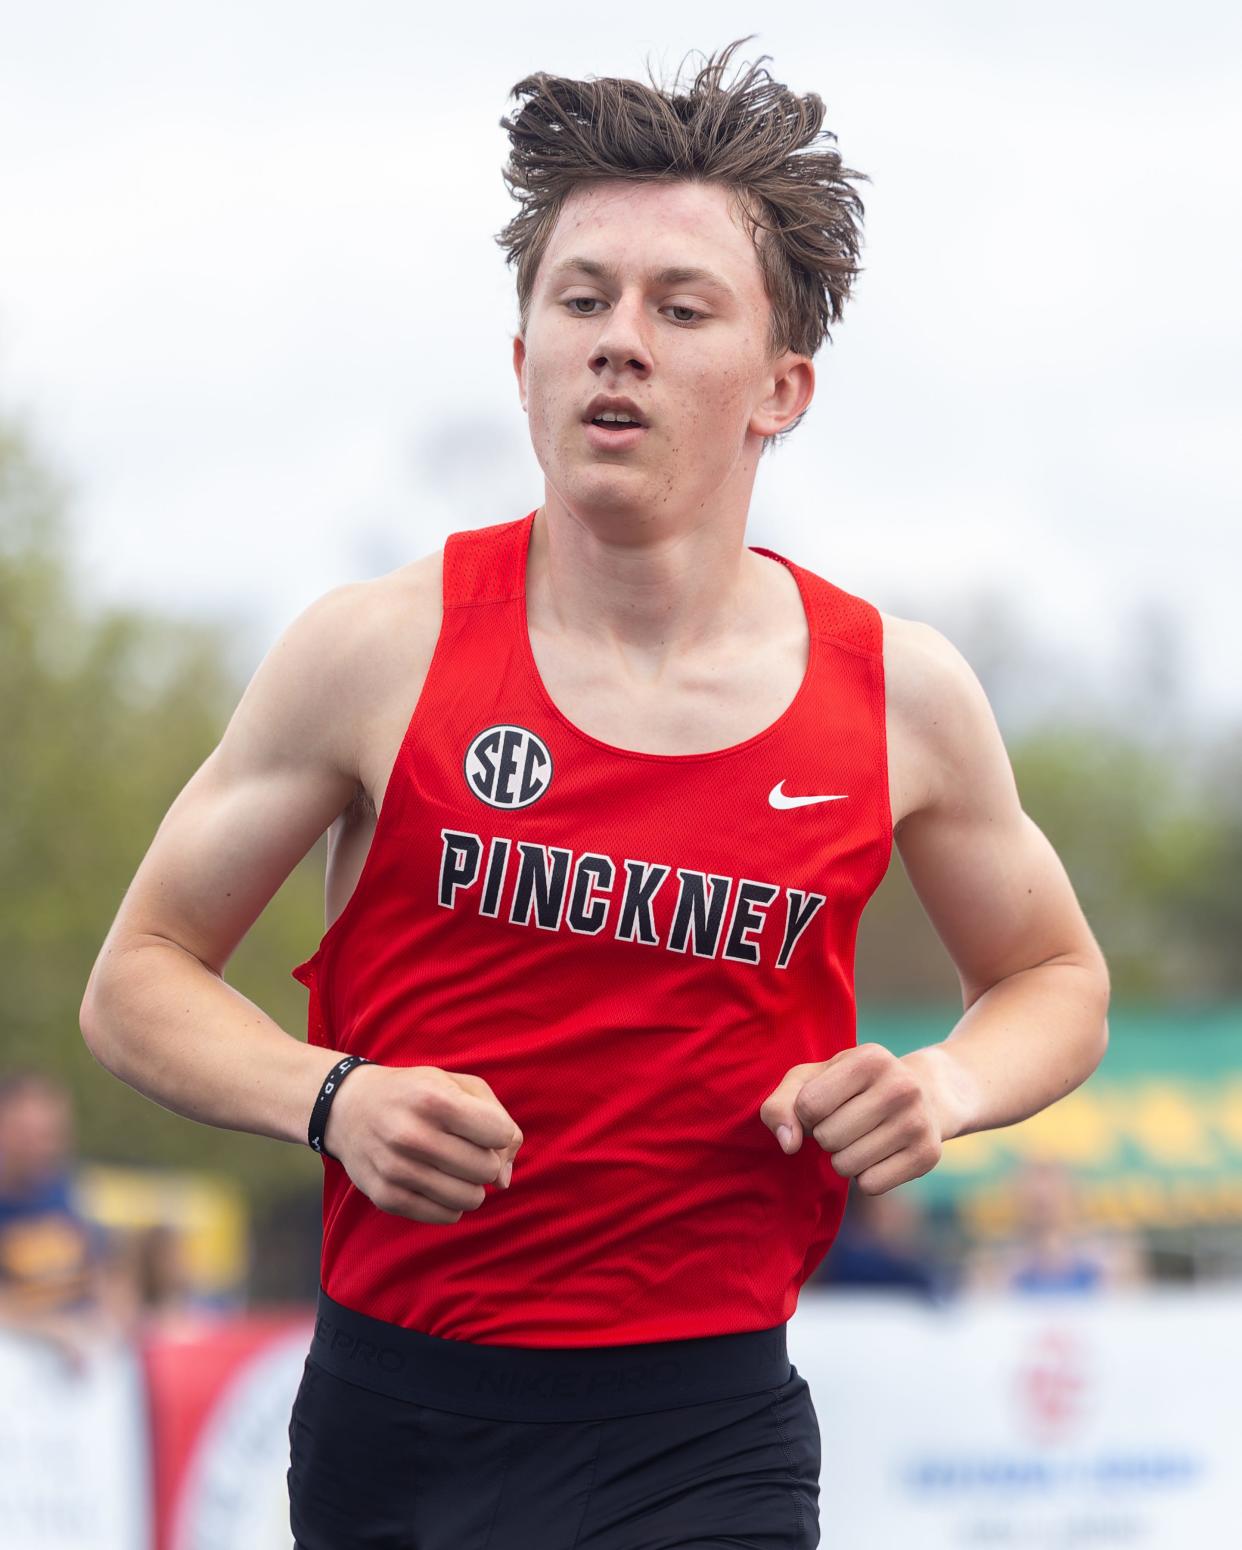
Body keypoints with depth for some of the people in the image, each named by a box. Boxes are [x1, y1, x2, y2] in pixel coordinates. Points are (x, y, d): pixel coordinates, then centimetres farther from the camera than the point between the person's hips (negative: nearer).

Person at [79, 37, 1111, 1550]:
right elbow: (137, 981, 5)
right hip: (390, 1419, 1)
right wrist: (332, 1100, -15)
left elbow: (1056, 980, 18)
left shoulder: (899, 695, 1)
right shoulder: (377, 654, -3)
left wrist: (945, 1088, -4)